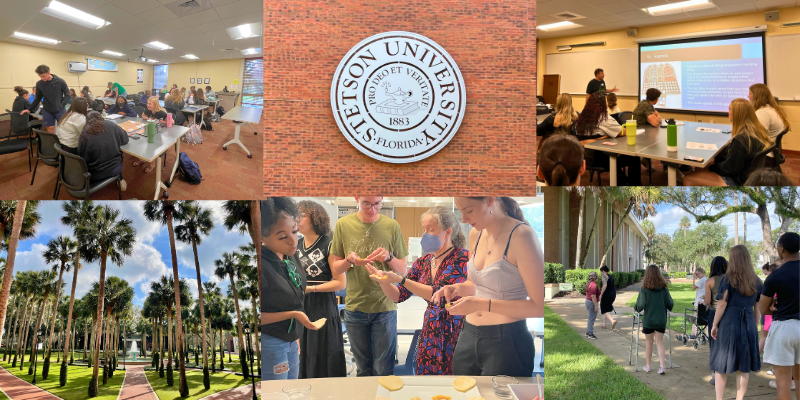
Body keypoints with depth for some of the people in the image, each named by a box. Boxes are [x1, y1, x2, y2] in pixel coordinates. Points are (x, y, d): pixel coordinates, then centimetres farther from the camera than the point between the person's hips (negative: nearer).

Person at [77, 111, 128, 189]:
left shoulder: (84, 134, -9)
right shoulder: (111, 125, -6)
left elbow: (81, 157, -3)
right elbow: (125, 139, 6)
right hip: (115, 169, 1)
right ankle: (120, 179, 29)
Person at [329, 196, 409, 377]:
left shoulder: (392, 226, -2)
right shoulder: (343, 224, -1)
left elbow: (402, 271, 4)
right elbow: (335, 268, 5)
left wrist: (389, 257, -16)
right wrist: (349, 261, -16)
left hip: (385, 307, -1)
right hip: (355, 306, 1)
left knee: (383, 371, 2)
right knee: (363, 370, 12)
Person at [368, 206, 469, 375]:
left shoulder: (462, 258, -11)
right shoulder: (423, 262, 8)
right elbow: (398, 296, 11)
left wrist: (399, 279, -21)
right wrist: (382, 279, -10)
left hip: (455, 335, -6)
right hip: (429, 334, 6)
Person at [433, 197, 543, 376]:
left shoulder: (521, 235, -17)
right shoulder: (476, 233, 6)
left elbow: (539, 307, -18)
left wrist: (483, 304, -23)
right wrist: (458, 288, 1)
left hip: (506, 341, -7)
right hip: (468, 336, 7)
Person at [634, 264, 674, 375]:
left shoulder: (644, 289, -13)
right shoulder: (664, 289, -4)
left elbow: (640, 305, -16)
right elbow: (670, 304, -1)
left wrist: (636, 308, 6)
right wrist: (666, 309, 20)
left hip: (648, 320, -2)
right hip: (661, 320, 2)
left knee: (649, 342, 11)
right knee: (660, 342, 9)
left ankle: (648, 366, 21)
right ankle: (662, 366, -2)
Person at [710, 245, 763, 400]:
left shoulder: (728, 279, -7)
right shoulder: (756, 281, 6)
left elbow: (722, 304, -9)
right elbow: (759, 308, 8)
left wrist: (715, 325, -3)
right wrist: (754, 326, 17)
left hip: (729, 323, -4)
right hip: (748, 325, 4)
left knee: (721, 365, 6)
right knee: (744, 367, 11)